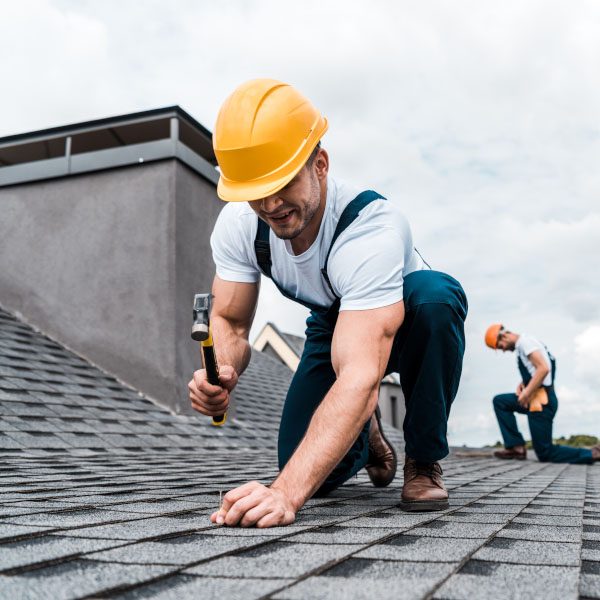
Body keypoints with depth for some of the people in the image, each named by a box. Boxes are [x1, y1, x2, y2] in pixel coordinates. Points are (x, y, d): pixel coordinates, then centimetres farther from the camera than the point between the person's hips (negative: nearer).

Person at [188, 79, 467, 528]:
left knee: (435, 294, -41)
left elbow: (361, 378, -51)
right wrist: (222, 374, -41)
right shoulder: (237, 223, -23)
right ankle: (367, 433, 26)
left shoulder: (372, 227, -42)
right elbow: (230, 323, -15)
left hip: (407, 320, -3)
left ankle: (424, 461, -16)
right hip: (334, 324, 4)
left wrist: (286, 491, -61)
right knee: (316, 476, -13)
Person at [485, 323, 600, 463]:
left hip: (542, 401, -10)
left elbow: (543, 369, -23)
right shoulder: (521, 346, 17)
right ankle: (516, 446, 4)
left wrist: (526, 393, -19)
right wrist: (523, 383, 6)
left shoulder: (524, 342, -12)